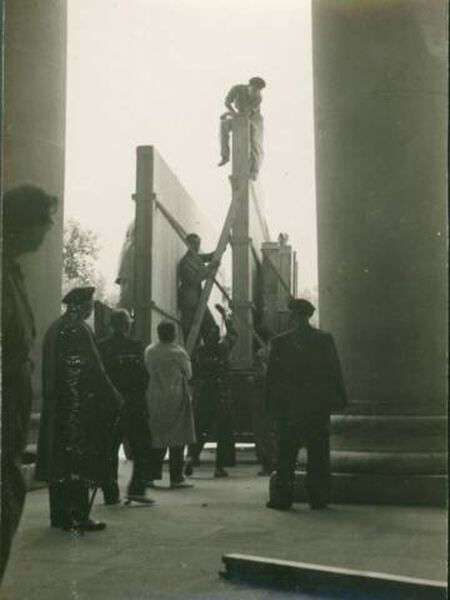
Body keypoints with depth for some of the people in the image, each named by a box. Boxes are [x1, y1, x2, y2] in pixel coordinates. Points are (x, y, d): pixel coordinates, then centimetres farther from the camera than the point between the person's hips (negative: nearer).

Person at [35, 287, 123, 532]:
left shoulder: (55, 328, 14)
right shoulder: (78, 329, -14)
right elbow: (92, 369, -17)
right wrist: (114, 398, -11)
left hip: (56, 406, 9)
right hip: (79, 406, -9)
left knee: (59, 459, 12)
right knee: (79, 461, -4)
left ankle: (59, 514, 19)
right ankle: (77, 516, 0)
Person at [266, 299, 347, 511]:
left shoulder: (280, 342, -4)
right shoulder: (325, 339, -3)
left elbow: (272, 378, -2)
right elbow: (335, 373, 0)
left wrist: (273, 405, 6)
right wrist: (339, 400, 7)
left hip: (288, 407, -1)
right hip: (318, 406, 1)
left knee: (286, 455, 6)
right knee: (318, 455, 9)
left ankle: (282, 498, 8)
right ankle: (318, 498, 11)